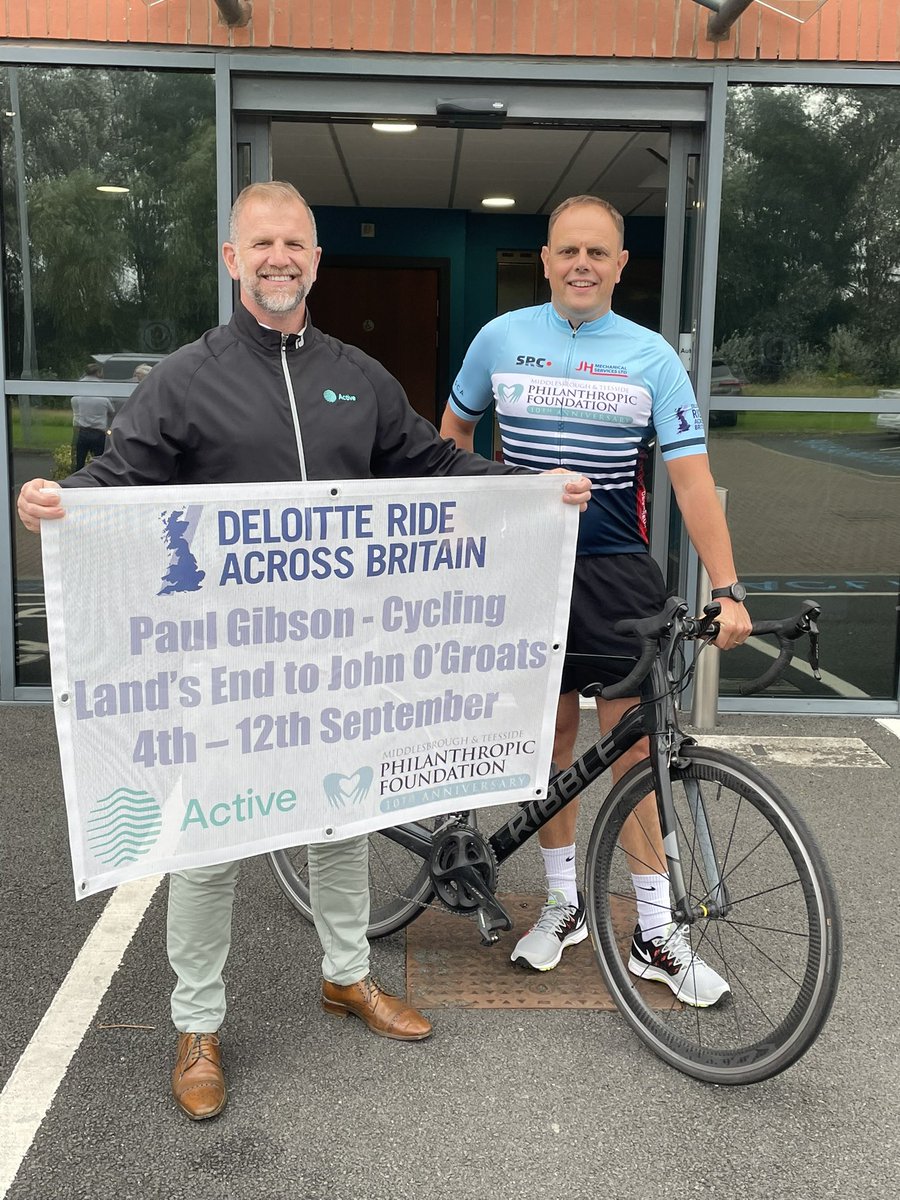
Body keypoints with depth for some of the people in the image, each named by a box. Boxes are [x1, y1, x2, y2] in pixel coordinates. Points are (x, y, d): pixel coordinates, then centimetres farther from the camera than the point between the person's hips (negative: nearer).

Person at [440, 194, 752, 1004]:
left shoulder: (651, 357, -1)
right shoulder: (502, 339, 3)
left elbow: (691, 476, -8)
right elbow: (454, 431, 17)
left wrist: (727, 589, -17)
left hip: (617, 571, -1)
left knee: (632, 746, -2)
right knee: (552, 732, 8)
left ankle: (657, 934, 10)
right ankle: (563, 903, 25)